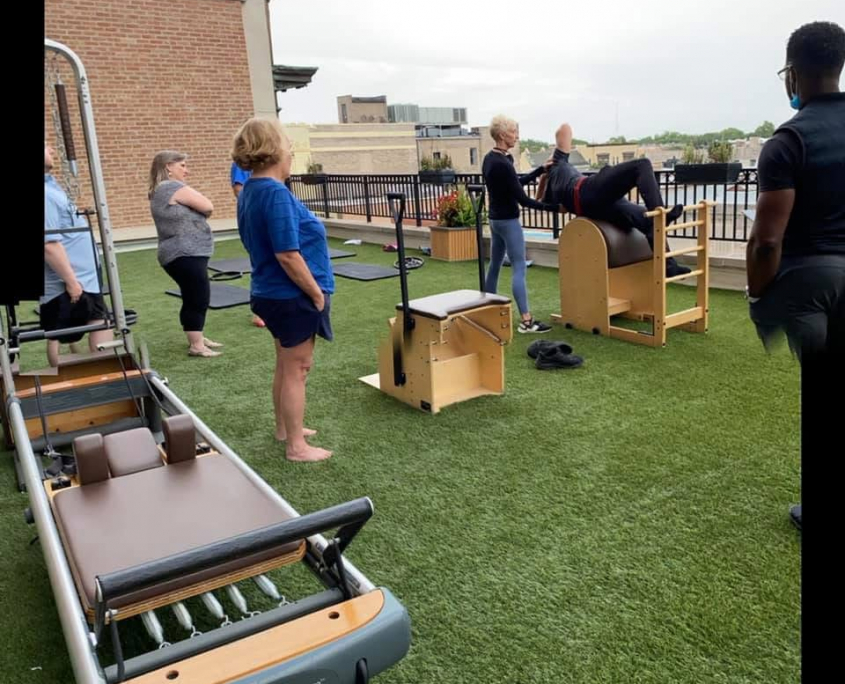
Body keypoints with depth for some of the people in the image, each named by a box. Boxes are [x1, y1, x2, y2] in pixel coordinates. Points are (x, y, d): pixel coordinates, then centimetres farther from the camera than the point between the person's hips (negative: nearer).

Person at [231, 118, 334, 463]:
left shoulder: (250, 191, 7)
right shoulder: (276, 193, -23)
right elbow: (287, 255, -27)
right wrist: (317, 292, -15)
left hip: (272, 293, 9)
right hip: (293, 296, -9)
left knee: (286, 365, 22)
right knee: (297, 370, 2)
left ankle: (284, 427, 37)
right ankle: (296, 446, 14)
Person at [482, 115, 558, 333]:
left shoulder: (489, 159, 8)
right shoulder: (502, 163, -21)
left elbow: (517, 182, 17)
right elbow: (522, 199, -21)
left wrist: (541, 169, 13)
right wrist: (553, 207, -16)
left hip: (495, 218, 10)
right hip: (508, 221, -10)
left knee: (495, 265, 15)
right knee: (519, 269, -7)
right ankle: (526, 321, -6)